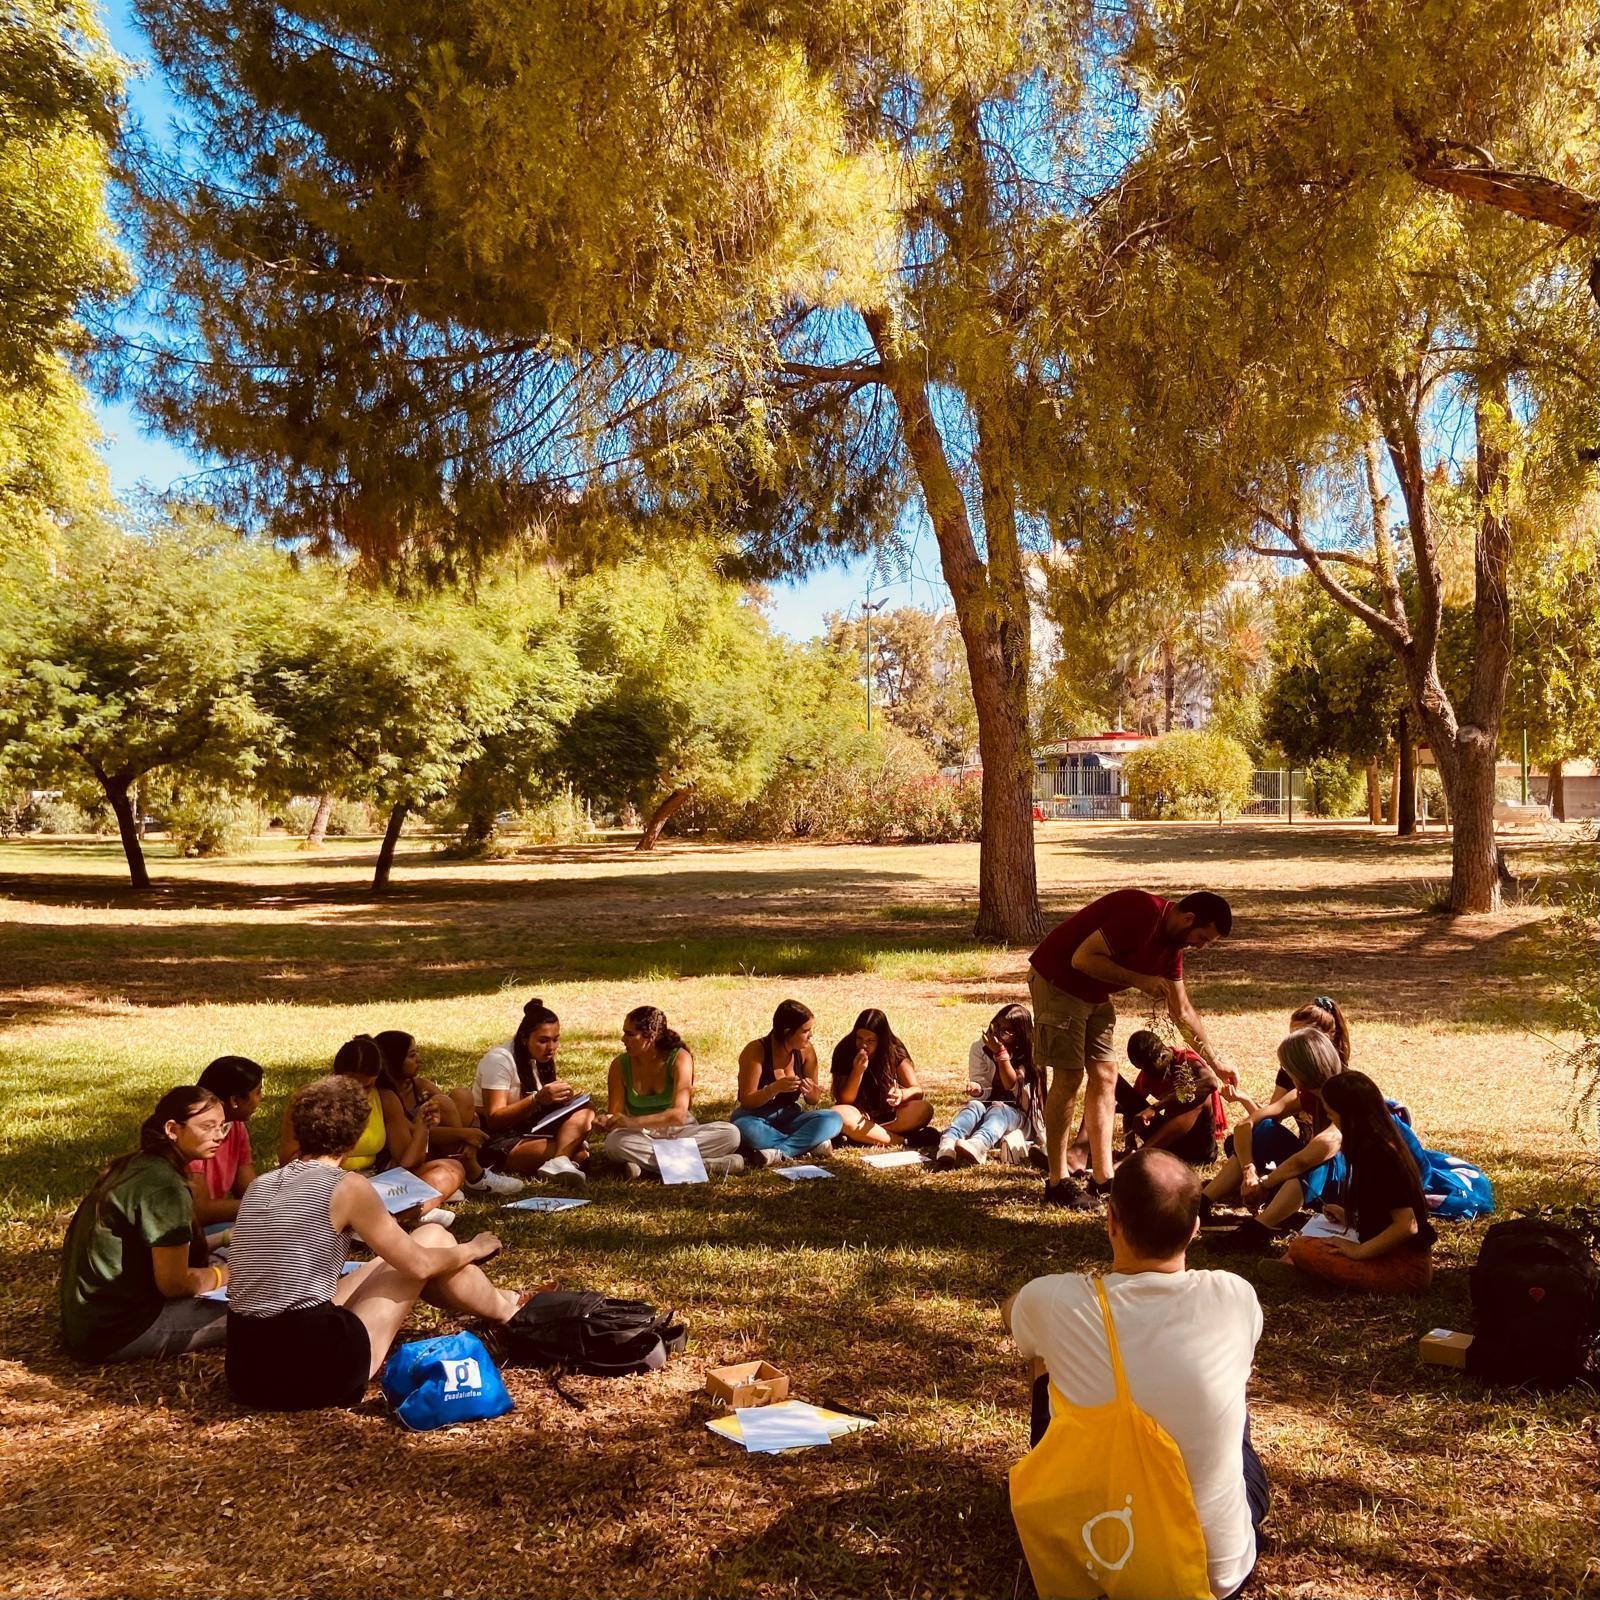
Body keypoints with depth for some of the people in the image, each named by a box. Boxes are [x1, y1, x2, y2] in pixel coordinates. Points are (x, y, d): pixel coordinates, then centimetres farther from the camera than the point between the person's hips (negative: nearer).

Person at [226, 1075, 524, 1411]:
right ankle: (506, 1311, 32)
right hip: (315, 1370, -7)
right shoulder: (347, 1185, -10)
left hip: (247, 1371, 7)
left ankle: (486, 1300, 46)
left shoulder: (258, 1187, 9)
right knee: (432, 1236, 9)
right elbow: (419, 1264, -1)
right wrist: (473, 1249, 19)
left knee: (393, 1261, 26)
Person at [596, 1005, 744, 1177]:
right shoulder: (620, 1065, -5)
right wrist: (605, 1122, -29)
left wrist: (633, 1122, -38)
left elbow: (679, 1114, -25)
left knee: (731, 1134, -27)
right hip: (642, 1136, 1)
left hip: (679, 1131, -1)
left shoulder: (679, 1058, -13)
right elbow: (615, 1114, -4)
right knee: (614, 1142, -37)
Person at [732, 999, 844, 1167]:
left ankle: (779, 1152, -29)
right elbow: (746, 1101, -16)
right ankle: (807, 1146, -27)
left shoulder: (806, 1050, -5)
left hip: (789, 1117, 4)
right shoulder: (756, 1050, -17)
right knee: (745, 1128, -40)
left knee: (834, 1120, -23)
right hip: (756, 1118, -4)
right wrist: (774, 1089, -33)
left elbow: (812, 1101, 4)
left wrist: (811, 1092, -21)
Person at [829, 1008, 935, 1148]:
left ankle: (860, 1136, -26)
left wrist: (902, 1094, -32)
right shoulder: (844, 1051, -12)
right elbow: (844, 1101, -12)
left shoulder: (894, 1051, -8)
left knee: (925, 1109, -27)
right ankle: (901, 1140, -30)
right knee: (838, 1114, -35)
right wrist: (857, 1072, -28)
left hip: (890, 1117, 2)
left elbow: (917, 1090, -9)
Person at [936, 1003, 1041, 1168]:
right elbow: (984, 1092, -3)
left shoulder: (1029, 1053, -4)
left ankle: (977, 1145, -72)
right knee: (974, 1105, -33)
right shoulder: (980, 1046, 0)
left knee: (998, 1109, -36)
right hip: (987, 1106, 2)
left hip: (1017, 1113, -2)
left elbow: (1011, 1084, -16)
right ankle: (947, 1145, -66)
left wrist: (1001, 1052, -25)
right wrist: (977, 1090, -27)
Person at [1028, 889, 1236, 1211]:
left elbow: (1183, 1011, 13)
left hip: (1095, 993, 10)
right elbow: (1082, 958, -28)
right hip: (1058, 979, -10)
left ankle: (1103, 1178, 10)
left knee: (1105, 1076, 6)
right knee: (1069, 1076, -9)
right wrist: (1140, 980, -25)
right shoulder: (1142, 913, -27)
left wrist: (1215, 1063, 15)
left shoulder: (1171, 942, 3)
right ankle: (1058, 1183, -2)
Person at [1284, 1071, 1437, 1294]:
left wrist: (1359, 1251, -16)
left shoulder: (1379, 1156, -22)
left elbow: (1407, 1225, -24)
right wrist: (1350, 1218, 15)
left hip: (1404, 1270, -10)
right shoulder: (1384, 1142, 8)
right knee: (1305, 1238, 19)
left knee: (1299, 1248, -16)